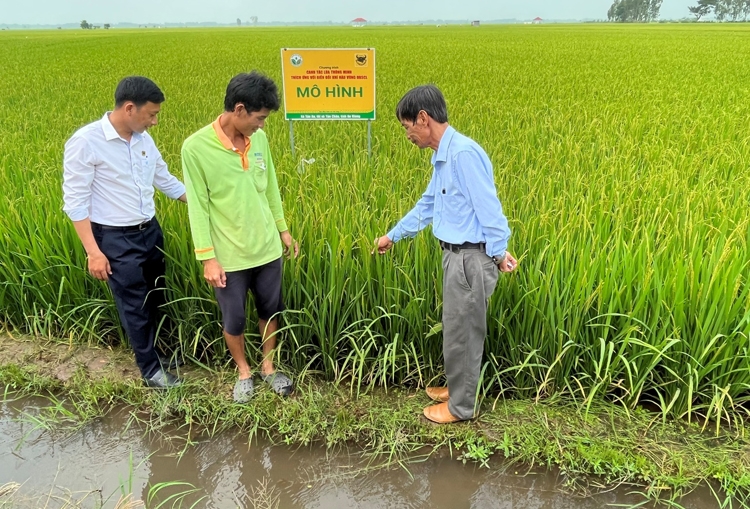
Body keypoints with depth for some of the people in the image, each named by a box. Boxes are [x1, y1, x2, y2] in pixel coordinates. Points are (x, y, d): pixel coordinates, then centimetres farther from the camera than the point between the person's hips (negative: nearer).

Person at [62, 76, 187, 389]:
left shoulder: (143, 139, 1)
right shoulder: (85, 142, -18)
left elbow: (165, 181, 14)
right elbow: (75, 203, -15)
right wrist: (93, 252, -18)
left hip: (150, 231, 6)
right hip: (115, 239, -6)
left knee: (157, 297, 18)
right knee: (135, 306, 6)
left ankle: (161, 348, 39)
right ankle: (150, 367, 24)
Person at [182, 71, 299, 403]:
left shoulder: (259, 138, -2)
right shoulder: (196, 148, -16)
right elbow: (198, 207, -13)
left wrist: (283, 229, 15)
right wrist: (207, 258, -13)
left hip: (267, 248, 4)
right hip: (228, 256, -4)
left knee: (270, 310, 17)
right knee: (233, 320, 12)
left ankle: (268, 367, 39)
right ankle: (243, 371, 37)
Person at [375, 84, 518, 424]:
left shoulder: (463, 152, -22)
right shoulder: (443, 157, 10)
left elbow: (488, 208, -22)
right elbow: (427, 205, 22)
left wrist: (498, 252, -19)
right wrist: (393, 235, 29)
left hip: (471, 258, -9)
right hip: (456, 255, 9)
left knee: (461, 332, 6)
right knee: (456, 328, 21)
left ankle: (460, 406, 24)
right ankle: (457, 387, 40)